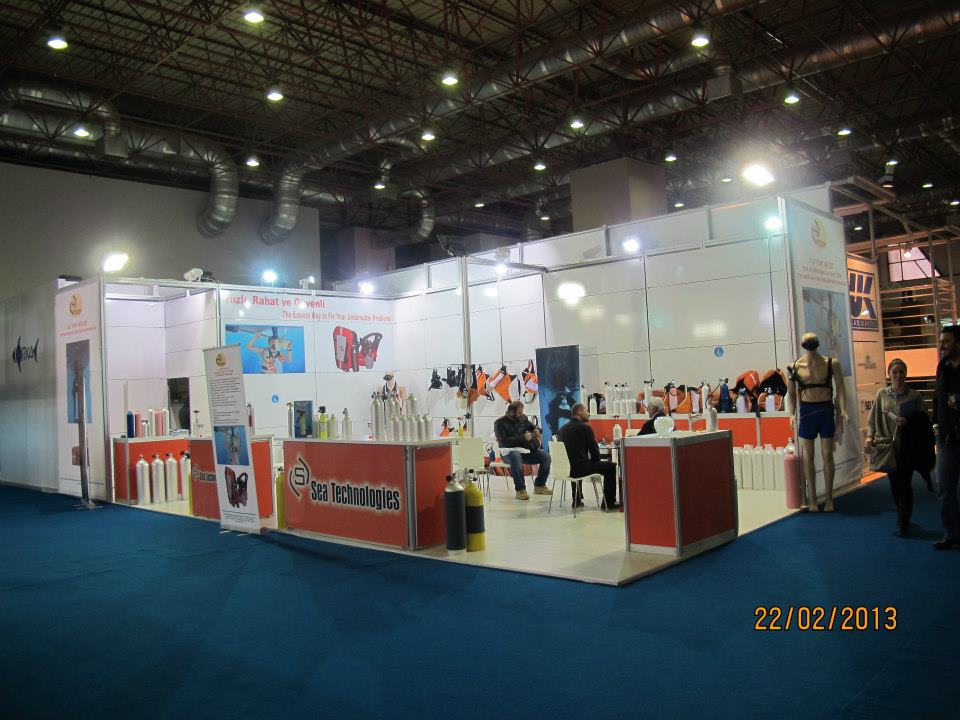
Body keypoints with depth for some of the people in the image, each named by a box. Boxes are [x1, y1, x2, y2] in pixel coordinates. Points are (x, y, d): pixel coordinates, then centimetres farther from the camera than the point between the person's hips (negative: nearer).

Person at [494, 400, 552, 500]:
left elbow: (532, 427, 30)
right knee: (516, 457, -41)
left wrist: (536, 430, 5)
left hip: (525, 450, 6)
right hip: (509, 452, -6)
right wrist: (523, 438, -23)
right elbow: (504, 441, -20)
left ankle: (539, 485, 2)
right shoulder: (500, 423, -6)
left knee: (546, 456, -13)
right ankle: (520, 490, -35)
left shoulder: (523, 418, 11)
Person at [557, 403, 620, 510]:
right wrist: (595, 461, 16)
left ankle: (577, 501, 43)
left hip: (565, 469, 7)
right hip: (580, 469, -7)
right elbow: (594, 449, -5)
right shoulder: (585, 427, -9)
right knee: (611, 466, 7)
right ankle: (609, 502, 12)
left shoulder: (562, 428, 10)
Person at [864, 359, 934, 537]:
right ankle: (903, 519, 28)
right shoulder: (882, 395, 5)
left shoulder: (914, 396, -1)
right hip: (889, 446, 3)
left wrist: (908, 422, -16)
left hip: (907, 447, -3)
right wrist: (870, 436, -9)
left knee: (904, 484, -5)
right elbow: (873, 419, 5)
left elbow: (924, 421, 1)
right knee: (894, 483, 10)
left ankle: (903, 524, 4)